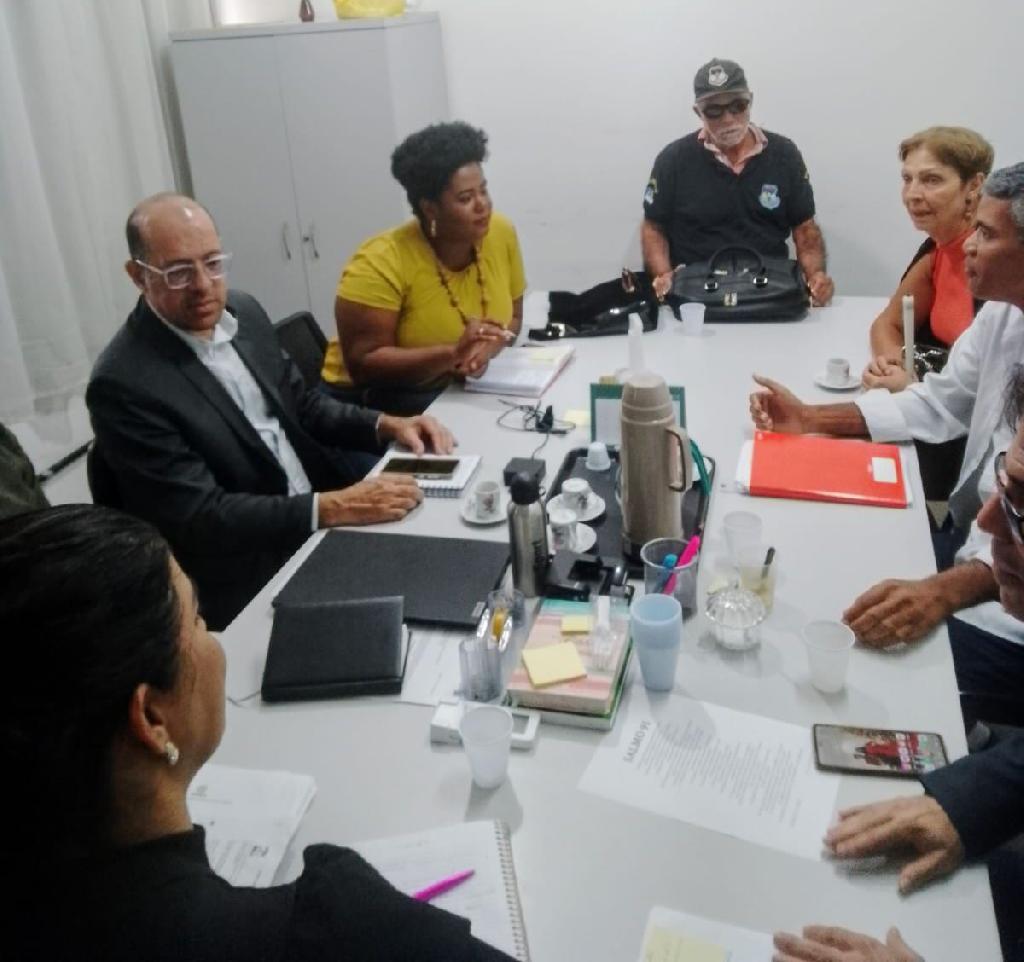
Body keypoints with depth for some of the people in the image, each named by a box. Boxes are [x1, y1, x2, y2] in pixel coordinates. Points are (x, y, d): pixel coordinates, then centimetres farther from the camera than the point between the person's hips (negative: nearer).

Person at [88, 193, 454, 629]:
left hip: (328, 506, 7)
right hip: (252, 579, -7)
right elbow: (199, 518, -22)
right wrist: (332, 509, -30)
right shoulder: (123, 384, -19)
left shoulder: (243, 311, 2)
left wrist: (386, 425, -5)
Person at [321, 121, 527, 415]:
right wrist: (454, 352, -35)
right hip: (377, 402, -6)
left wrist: (486, 348, -20)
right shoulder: (382, 264, -24)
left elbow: (512, 318, 3)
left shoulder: (500, 234, -8)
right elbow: (363, 364, -25)